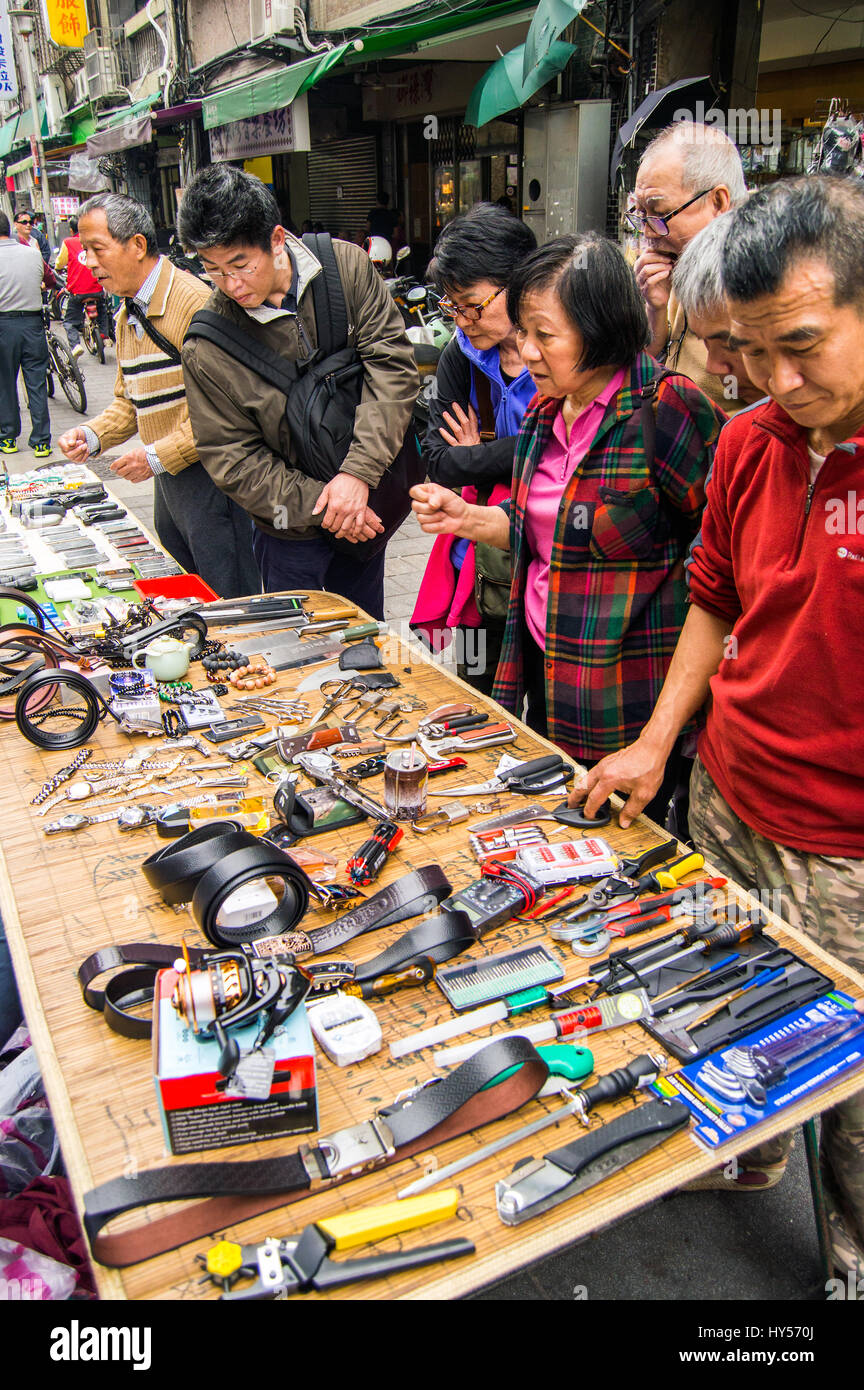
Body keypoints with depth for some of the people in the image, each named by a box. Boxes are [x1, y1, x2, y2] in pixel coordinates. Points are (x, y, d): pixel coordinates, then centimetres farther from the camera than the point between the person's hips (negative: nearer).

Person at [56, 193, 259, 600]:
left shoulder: (194, 301, -15)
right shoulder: (127, 316, 15)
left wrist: (159, 456, -18)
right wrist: (92, 435, 4)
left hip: (209, 478, -9)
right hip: (166, 479, 9)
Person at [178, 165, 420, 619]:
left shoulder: (347, 267, -10)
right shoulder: (207, 349, -14)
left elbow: (391, 364, -12)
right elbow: (233, 461, -11)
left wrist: (358, 471, -22)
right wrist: (321, 507, -20)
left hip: (369, 502, 2)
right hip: (292, 531, -2)